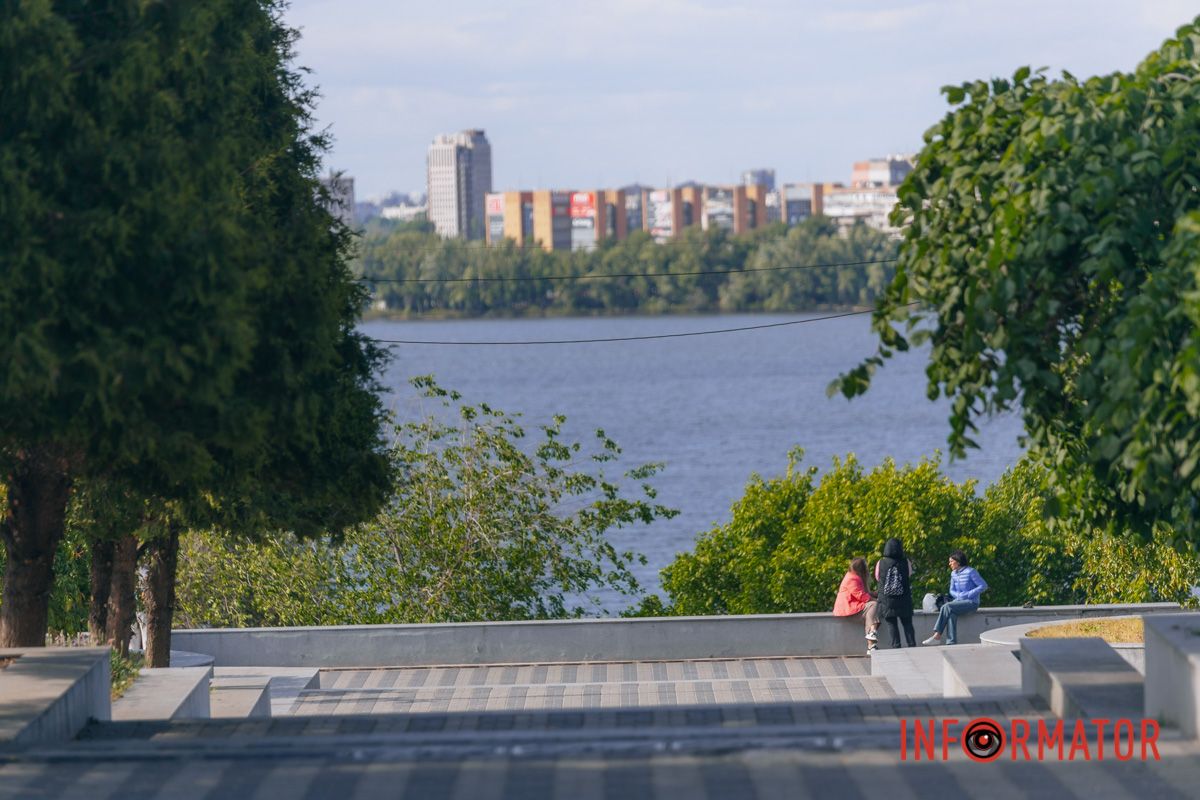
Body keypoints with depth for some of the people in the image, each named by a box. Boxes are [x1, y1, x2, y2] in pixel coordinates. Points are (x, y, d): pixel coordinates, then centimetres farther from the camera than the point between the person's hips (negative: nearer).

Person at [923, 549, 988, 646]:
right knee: (952, 614, -29)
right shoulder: (953, 574, 13)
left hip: (971, 602, -6)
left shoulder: (970, 572, -9)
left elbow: (984, 586, -11)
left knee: (947, 607, -28)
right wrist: (958, 595, -5)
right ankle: (951, 642, -36)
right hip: (959, 601, 6)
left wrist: (968, 594, -16)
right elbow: (952, 590, 19)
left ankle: (937, 636, -28)